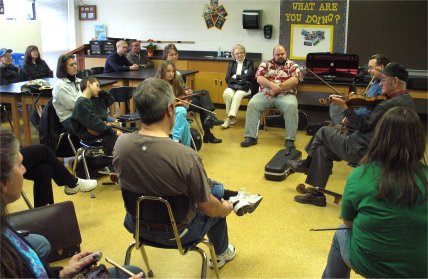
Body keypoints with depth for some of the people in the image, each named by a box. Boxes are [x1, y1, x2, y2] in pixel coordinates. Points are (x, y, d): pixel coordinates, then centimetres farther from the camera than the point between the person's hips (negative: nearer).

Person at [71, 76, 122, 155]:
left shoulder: (93, 100, 13)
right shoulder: (82, 103, -14)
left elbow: (111, 99, 25)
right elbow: (93, 122, -21)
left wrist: (100, 91, 10)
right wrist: (113, 131, -21)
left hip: (99, 131, 9)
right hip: (90, 137, -9)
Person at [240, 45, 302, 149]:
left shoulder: (293, 65, 8)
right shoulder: (265, 64, 13)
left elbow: (294, 80, -8)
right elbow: (259, 79, -1)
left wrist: (278, 88, -17)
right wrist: (272, 85, -18)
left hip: (285, 95, -1)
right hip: (265, 94, 2)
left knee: (292, 106, -33)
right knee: (252, 104, -24)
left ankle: (290, 139, -26)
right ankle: (251, 137, -20)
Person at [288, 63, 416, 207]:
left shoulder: (393, 104, -25)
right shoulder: (407, 101, 7)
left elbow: (364, 127, -21)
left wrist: (344, 106, -15)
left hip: (363, 152, -9)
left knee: (324, 132, 6)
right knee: (324, 148, 15)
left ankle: (306, 164, 30)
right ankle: (317, 194, 20)